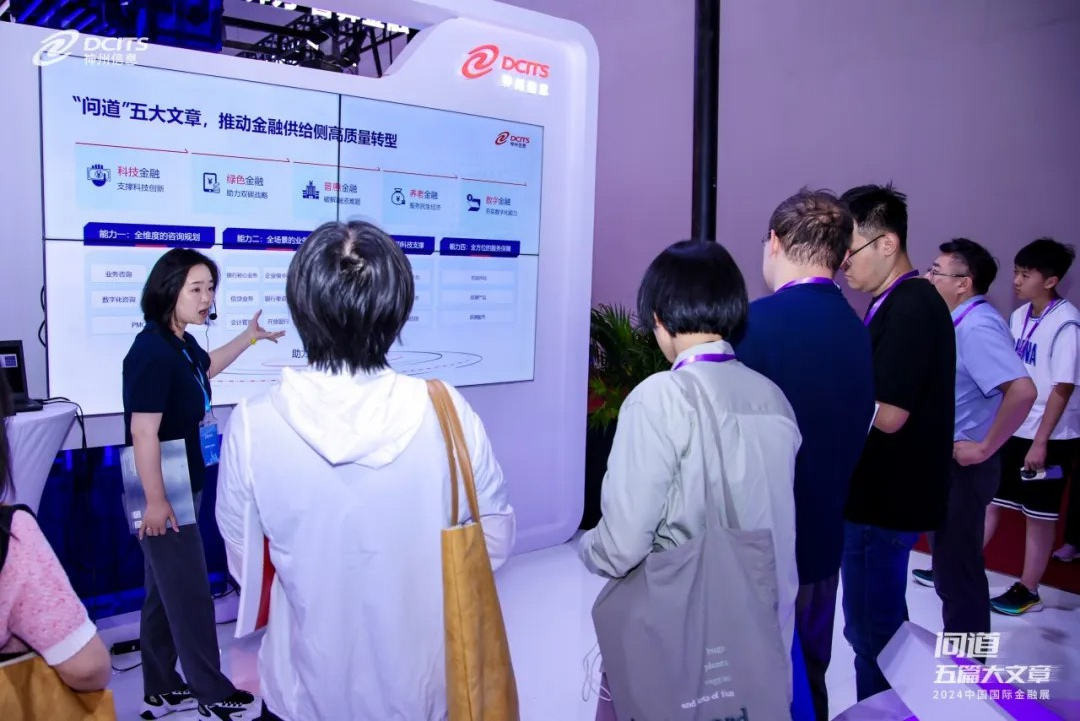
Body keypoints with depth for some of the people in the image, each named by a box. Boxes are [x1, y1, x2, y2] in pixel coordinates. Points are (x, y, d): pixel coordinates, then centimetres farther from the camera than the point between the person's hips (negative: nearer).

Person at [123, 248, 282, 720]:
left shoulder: (182, 344, 7)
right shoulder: (152, 351, -22)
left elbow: (207, 368, 32)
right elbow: (143, 433, -25)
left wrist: (250, 337, 34)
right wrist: (155, 500, -23)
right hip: (163, 493, -10)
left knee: (166, 591, 17)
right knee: (189, 594, 1)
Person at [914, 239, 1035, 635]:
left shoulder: (977, 327, -22)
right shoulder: (963, 322, 7)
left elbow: (1022, 390, -33)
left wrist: (984, 449, -25)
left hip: (963, 465, -9)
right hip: (947, 459, 9)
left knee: (958, 569, 3)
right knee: (952, 552, 24)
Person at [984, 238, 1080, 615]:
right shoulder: (1020, 316, 4)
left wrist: (1040, 441, -17)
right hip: (1015, 428, 7)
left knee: (1038, 514, 6)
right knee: (989, 499, 13)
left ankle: (1028, 590, 20)